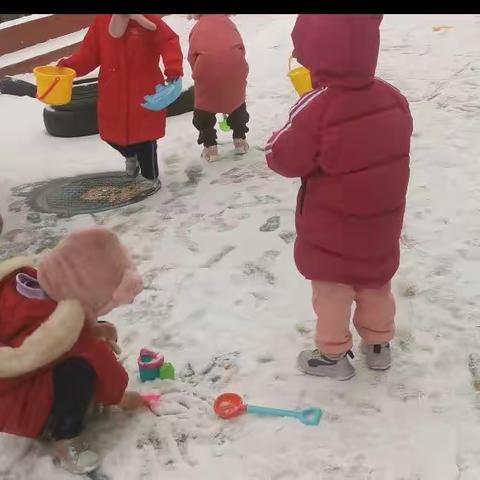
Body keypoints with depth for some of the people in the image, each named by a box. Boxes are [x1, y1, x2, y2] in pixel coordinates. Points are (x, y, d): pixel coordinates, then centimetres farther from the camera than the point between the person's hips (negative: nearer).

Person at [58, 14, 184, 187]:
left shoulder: (148, 18, -12)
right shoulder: (100, 20, -1)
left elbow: (169, 42, -18)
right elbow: (89, 52, 1)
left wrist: (173, 67, -35)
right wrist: (70, 65, -16)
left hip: (144, 95, -4)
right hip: (112, 95, 4)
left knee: (145, 137, 5)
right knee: (111, 134, 14)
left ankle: (151, 177, 30)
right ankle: (131, 155, 50)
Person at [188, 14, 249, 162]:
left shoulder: (197, 29, 25)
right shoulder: (229, 23, 30)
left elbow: (192, 57, 19)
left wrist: (198, 75, 28)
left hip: (207, 66, -2)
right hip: (234, 64, 2)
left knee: (205, 106, 17)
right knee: (237, 101, 26)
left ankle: (210, 146, 17)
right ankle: (240, 139, 31)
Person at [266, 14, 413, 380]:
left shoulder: (316, 107, -26)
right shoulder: (393, 99, -7)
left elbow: (285, 159, -18)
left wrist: (277, 141, 4)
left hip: (330, 231, -6)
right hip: (380, 225, 6)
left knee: (331, 293, 12)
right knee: (376, 286, 23)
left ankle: (333, 355, 26)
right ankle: (379, 345, 39)